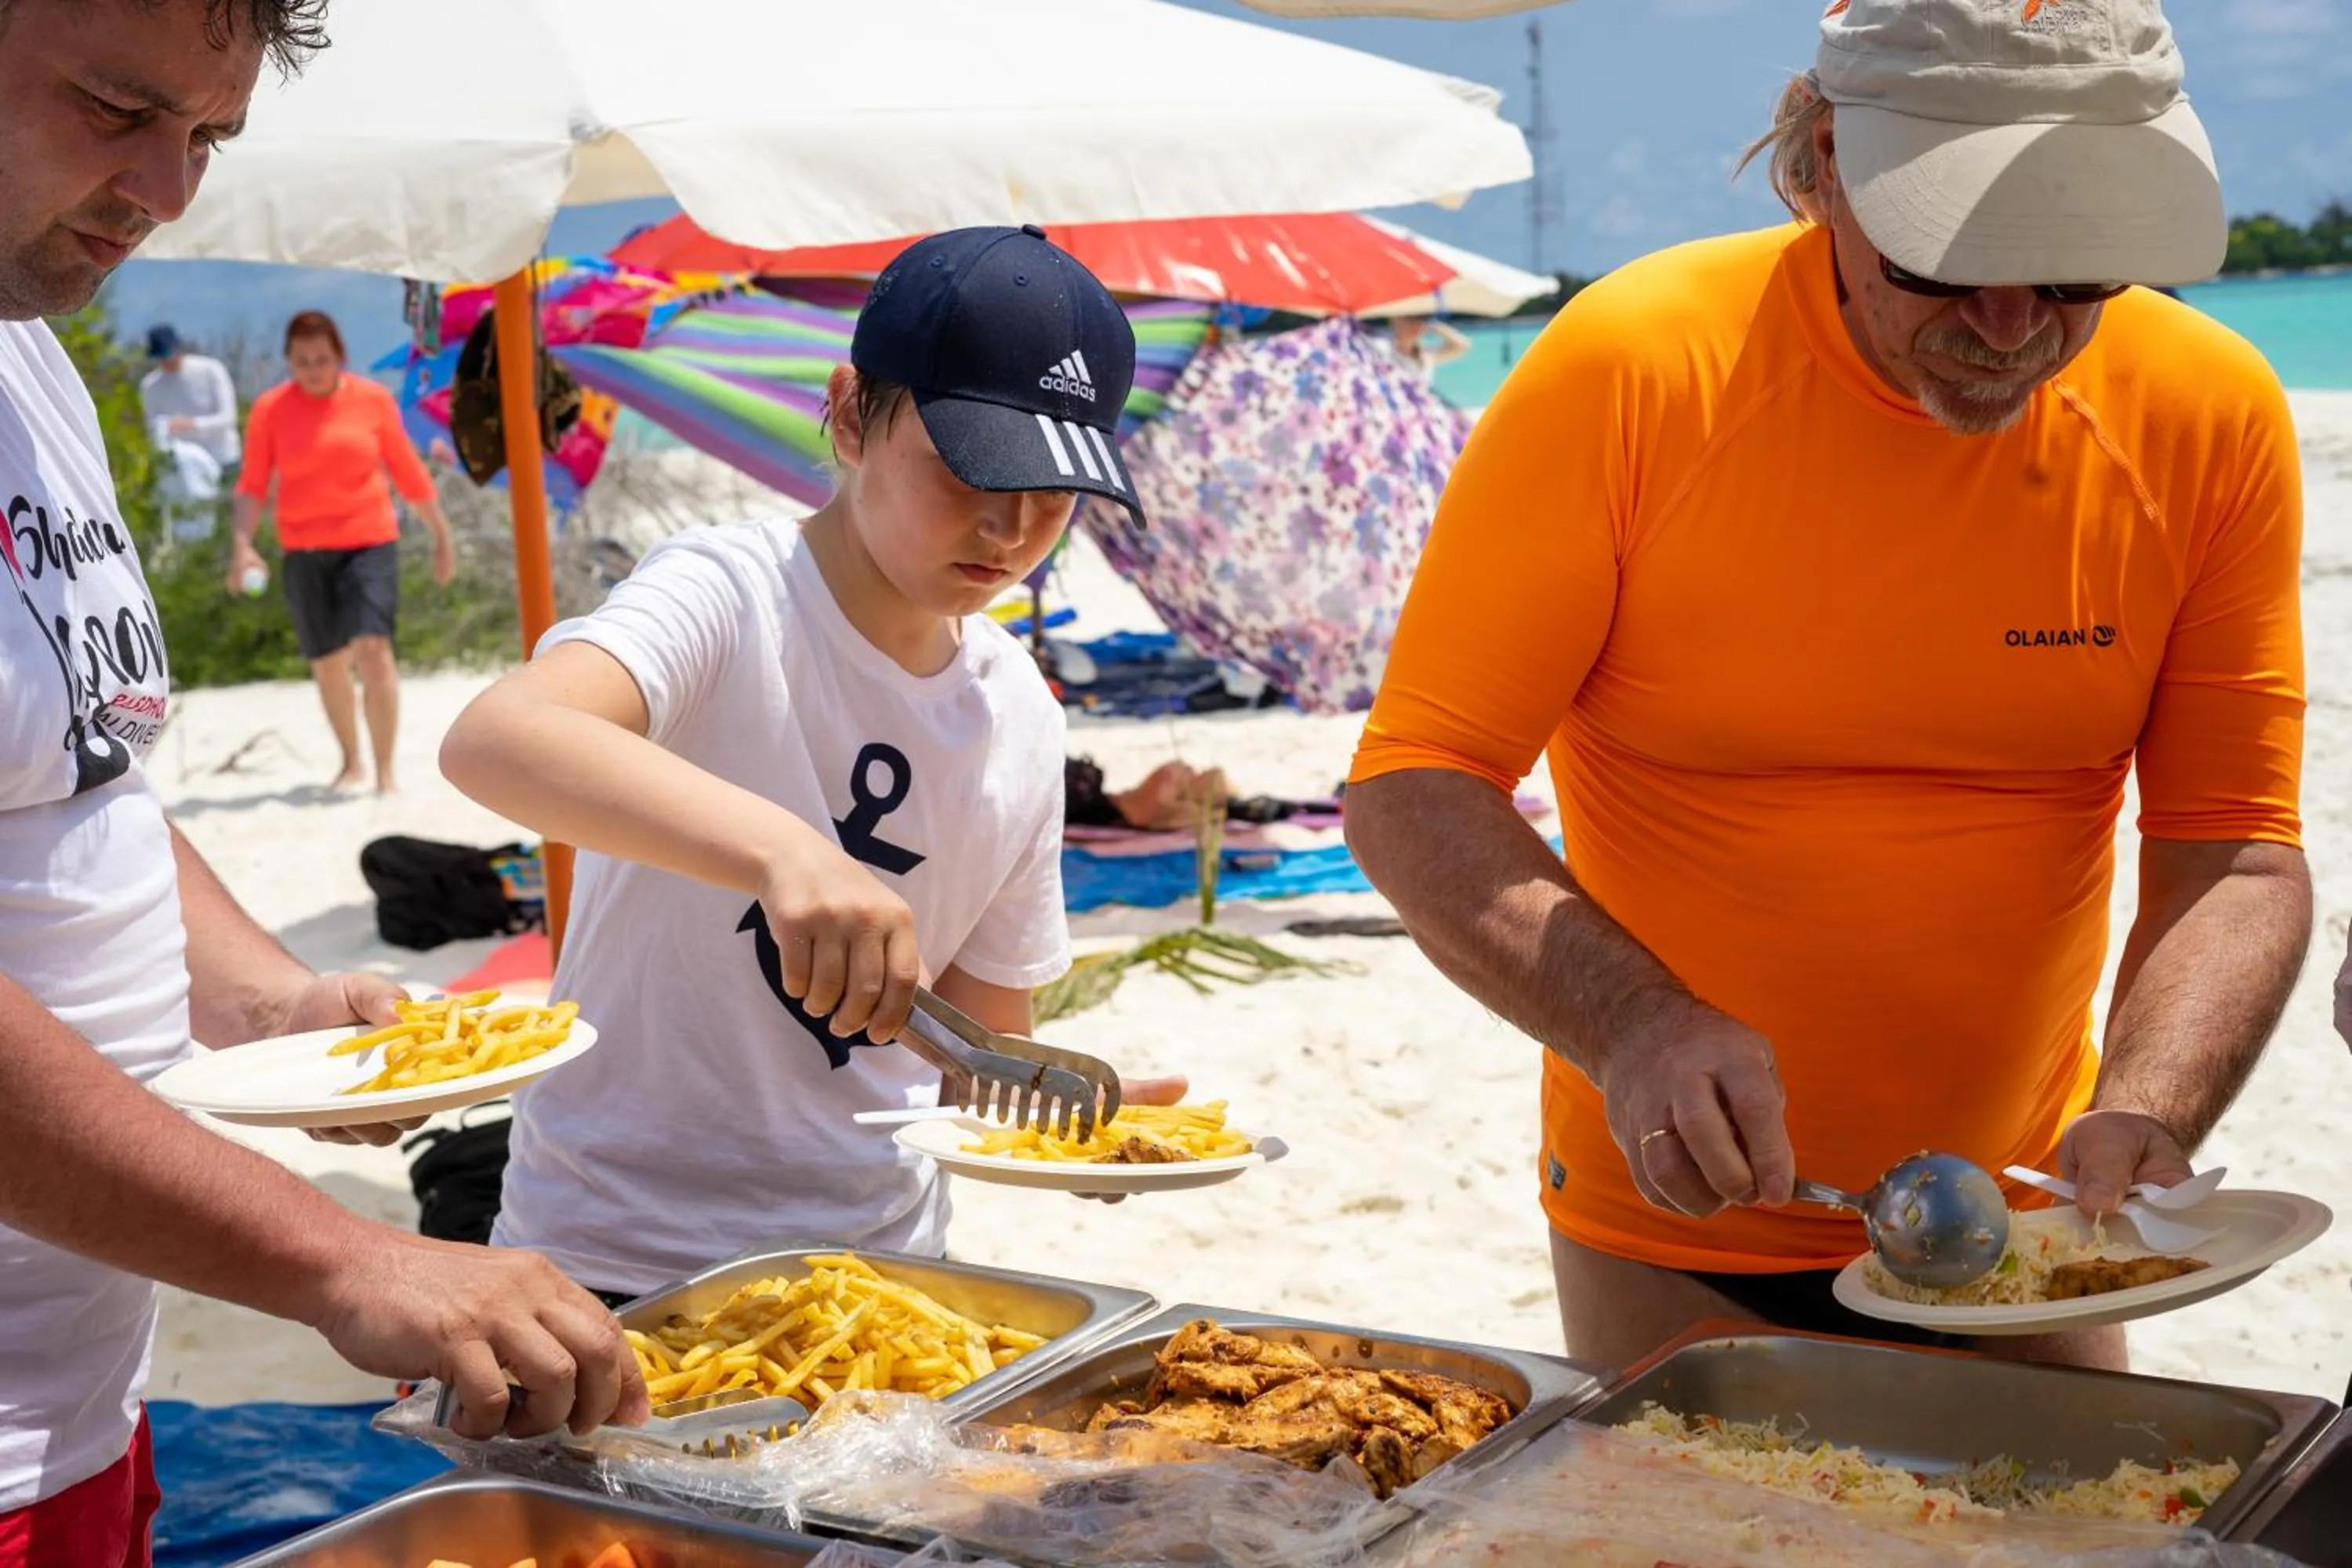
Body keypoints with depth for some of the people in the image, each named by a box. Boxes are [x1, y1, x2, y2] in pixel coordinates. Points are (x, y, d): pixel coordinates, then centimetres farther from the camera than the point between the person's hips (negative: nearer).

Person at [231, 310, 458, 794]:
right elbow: (252, 486, 0)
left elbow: (409, 472, 8)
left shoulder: (373, 400, 0)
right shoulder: (270, 409, 1)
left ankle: (385, 771, -12)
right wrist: (243, 544, -14)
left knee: (373, 649, -17)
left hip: (369, 541, -2)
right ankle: (351, 763, 29)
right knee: (328, 663, 9)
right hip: (304, 550, 2)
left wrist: (442, 535, 12)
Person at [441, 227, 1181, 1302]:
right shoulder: (730, 597, -17)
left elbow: (981, 1019, 8)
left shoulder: (1021, 718, 1)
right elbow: (492, 741, -37)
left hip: (879, 1256, 5)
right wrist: (778, 844, -51)